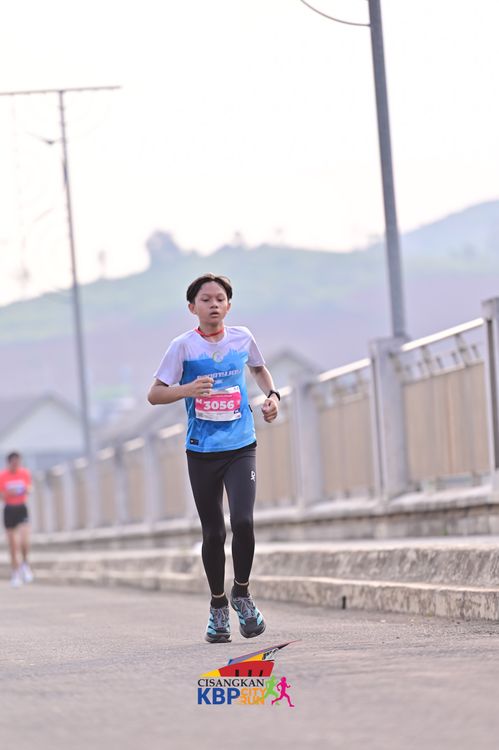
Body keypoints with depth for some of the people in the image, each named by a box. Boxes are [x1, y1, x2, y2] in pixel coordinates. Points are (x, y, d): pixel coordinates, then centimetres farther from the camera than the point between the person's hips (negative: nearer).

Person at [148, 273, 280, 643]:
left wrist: (272, 396, 8)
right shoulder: (184, 346, -4)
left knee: (243, 521, -17)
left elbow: (259, 368, 26)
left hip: (240, 447, 1)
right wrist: (187, 389, -23)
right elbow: (154, 394, -6)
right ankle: (218, 605, 23)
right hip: (201, 451, -1)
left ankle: (242, 592, 5)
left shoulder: (242, 337, 4)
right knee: (213, 532, 4)